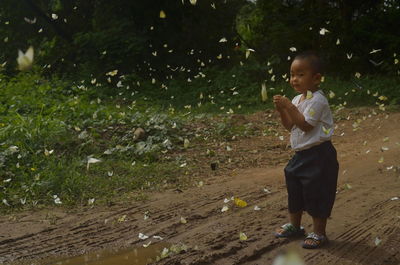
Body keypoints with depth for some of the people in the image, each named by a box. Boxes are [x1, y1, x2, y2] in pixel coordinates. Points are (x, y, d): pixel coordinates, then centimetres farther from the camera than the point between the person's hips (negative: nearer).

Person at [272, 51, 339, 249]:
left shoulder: (317, 100, -17)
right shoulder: (297, 99, 10)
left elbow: (305, 125, -24)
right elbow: (289, 126, 9)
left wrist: (290, 107, -25)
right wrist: (281, 110, -6)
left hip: (318, 154, -9)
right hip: (301, 154, 9)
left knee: (316, 192, -1)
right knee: (294, 189, 19)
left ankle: (319, 233, 12)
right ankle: (294, 225, 36)